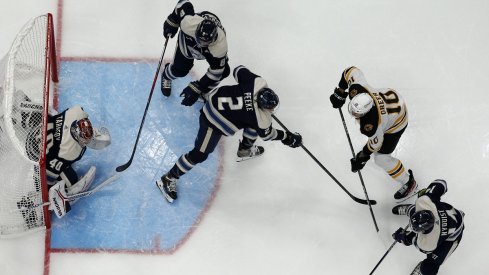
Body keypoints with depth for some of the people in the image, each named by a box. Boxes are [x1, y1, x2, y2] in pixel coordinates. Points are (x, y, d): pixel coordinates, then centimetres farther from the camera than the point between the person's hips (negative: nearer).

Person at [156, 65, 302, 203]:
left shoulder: (259, 83, -18)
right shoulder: (262, 119, -28)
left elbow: (239, 71, 0)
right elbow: (266, 134, -5)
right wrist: (287, 137, 6)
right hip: (213, 121, -8)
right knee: (199, 155, -2)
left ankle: (245, 149, 45)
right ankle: (168, 179, 14)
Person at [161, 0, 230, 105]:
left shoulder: (220, 46, -46)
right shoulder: (188, 22, -46)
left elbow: (215, 72, -37)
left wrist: (197, 89, -39)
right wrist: (171, 22, -11)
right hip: (187, 39, 0)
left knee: (223, 71, -10)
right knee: (179, 70, 0)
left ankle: (204, 90, 21)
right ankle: (166, 76, 40)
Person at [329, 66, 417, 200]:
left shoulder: (370, 125, -42)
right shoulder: (357, 89, -34)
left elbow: (375, 143, -23)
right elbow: (352, 71, -16)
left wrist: (362, 157, -9)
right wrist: (339, 93, -11)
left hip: (396, 120, -7)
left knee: (381, 158, 1)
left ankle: (408, 183, 20)